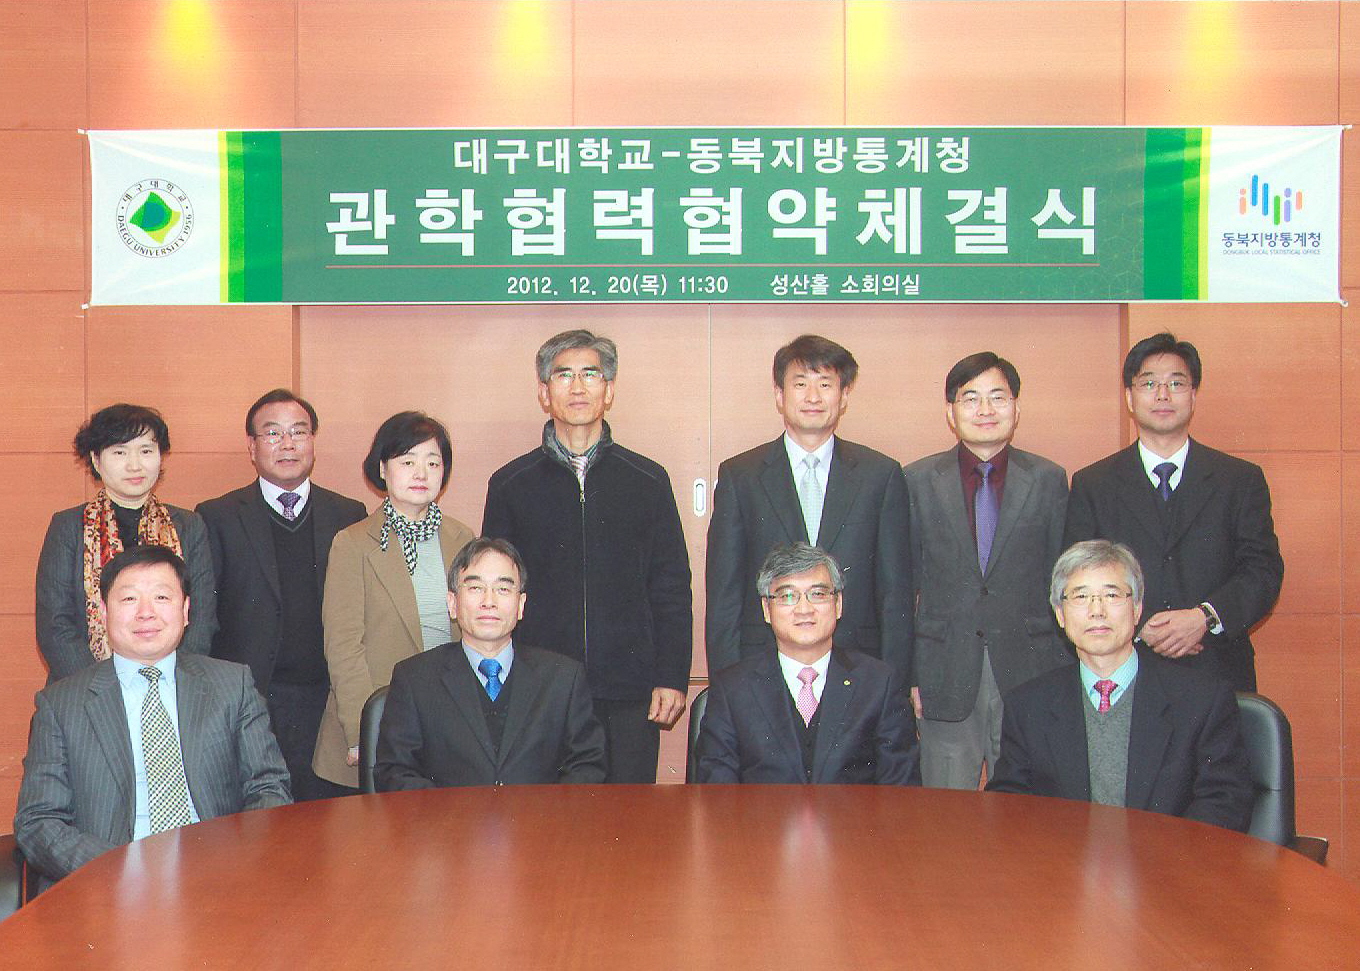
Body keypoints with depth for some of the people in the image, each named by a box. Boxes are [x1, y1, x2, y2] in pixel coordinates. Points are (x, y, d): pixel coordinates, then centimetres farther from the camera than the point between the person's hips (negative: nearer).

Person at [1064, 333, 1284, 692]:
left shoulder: (1242, 480, 8)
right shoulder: (1092, 485, 7)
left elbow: (1265, 571, 0)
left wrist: (1205, 617, -17)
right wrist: (1136, 629, -15)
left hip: (1219, 674, 1)